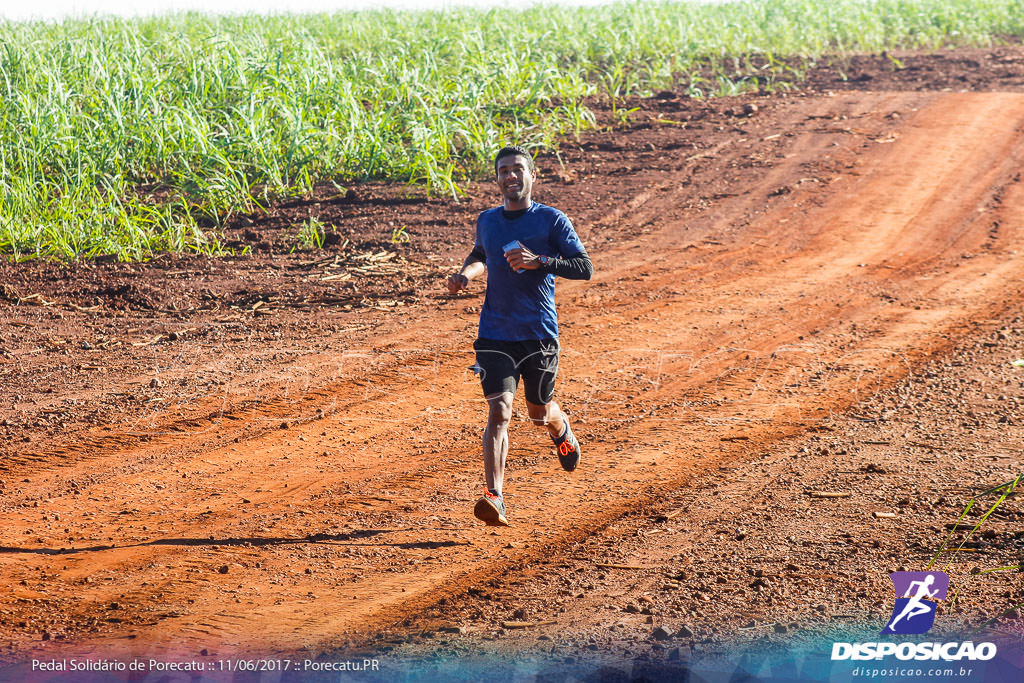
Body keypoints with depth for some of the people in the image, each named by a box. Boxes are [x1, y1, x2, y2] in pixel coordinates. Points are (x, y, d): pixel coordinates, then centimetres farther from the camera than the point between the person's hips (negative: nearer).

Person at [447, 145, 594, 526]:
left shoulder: (551, 220, -5)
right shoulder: (487, 221, 9)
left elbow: (585, 268, -10)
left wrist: (539, 260, -22)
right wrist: (466, 273, 9)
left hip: (540, 335, -2)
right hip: (494, 334, 2)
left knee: (539, 413, 14)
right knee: (499, 411, -15)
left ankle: (563, 432, 52)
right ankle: (494, 497, -21)